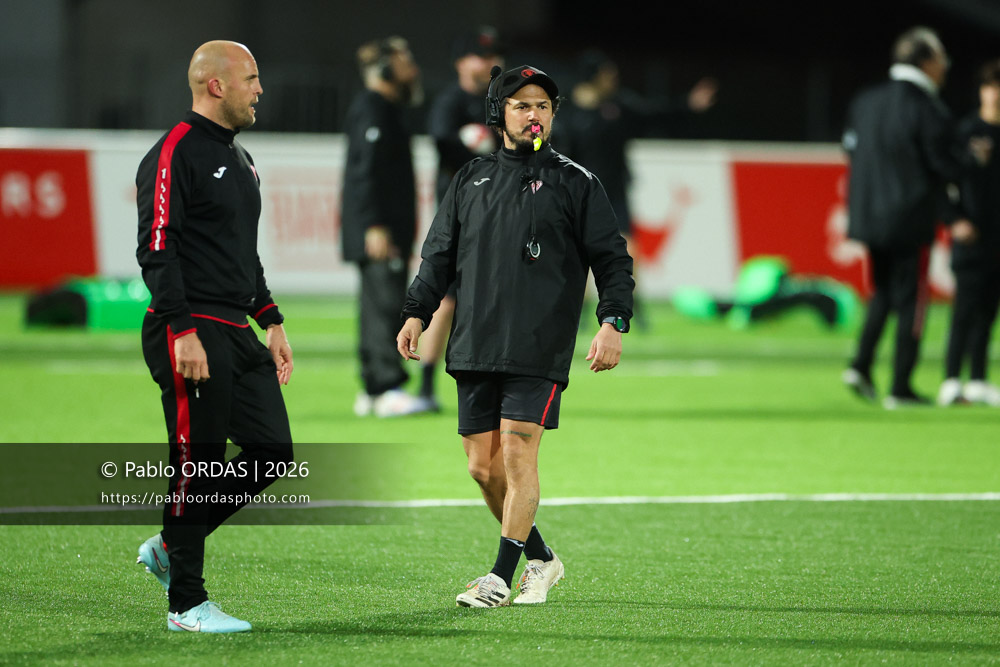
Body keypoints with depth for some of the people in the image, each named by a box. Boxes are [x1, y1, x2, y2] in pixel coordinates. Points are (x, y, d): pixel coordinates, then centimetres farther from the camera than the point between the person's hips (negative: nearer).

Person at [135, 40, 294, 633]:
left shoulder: (239, 159, 19)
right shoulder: (175, 155, -11)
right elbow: (156, 251, -17)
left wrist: (272, 322, 21)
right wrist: (184, 333, -22)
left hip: (236, 335, 9)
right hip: (190, 332, -9)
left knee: (273, 450, 5)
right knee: (198, 464, -6)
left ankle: (170, 547, 18)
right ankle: (186, 603, 2)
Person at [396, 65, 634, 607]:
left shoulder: (574, 184, 5)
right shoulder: (471, 180, 16)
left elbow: (611, 258, 3)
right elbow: (440, 253, 20)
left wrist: (613, 323, -9)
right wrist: (417, 313, 8)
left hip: (538, 352, -4)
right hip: (474, 349, 5)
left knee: (517, 456, -12)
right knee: (483, 467, 4)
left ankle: (501, 578, -9)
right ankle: (540, 559, 22)